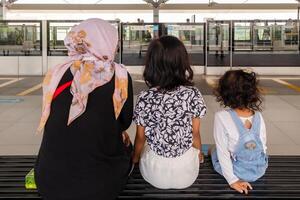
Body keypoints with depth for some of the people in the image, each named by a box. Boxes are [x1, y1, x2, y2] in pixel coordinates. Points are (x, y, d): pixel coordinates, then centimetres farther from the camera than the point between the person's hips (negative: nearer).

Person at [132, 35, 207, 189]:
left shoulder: (145, 98, -18)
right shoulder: (193, 94, -17)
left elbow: (140, 137, -5)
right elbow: (195, 133, -5)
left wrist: (135, 158, 18)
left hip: (156, 174, 0)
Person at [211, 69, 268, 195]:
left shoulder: (221, 117, -21)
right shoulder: (258, 116, -10)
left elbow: (223, 152, -19)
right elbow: (263, 146, 1)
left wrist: (232, 180, -11)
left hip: (239, 172, -3)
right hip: (260, 170, 4)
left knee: (214, 152, 27)